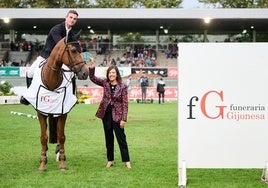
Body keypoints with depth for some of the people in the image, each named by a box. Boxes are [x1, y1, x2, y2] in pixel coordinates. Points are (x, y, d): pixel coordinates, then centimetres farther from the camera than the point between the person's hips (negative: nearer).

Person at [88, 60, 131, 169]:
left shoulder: (122, 87, -9)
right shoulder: (105, 83, 2)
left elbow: (125, 104, -9)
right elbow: (92, 78, -2)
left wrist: (123, 119, -14)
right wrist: (91, 68, -19)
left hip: (117, 115, -4)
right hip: (106, 114, 4)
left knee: (121, 138, -2)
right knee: (108, 138, 12)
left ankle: (126, 161, 5)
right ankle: (110, 160, 21)